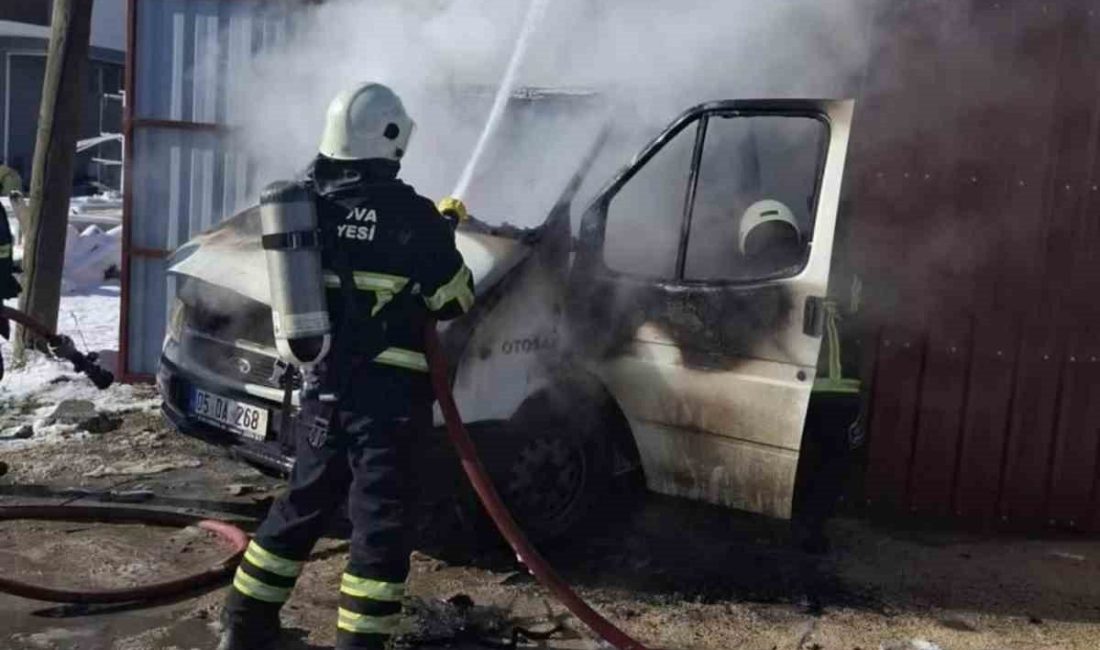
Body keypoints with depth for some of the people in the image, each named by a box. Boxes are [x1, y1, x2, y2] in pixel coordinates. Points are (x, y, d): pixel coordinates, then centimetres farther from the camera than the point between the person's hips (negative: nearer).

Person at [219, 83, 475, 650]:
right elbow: (457, 301, -5)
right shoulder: (410, 216, -12)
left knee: (302, 504, 21)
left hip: (320, 390, 6)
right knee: (379, 522, 3)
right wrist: (439, 239, 15)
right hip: (385, 397, -6)